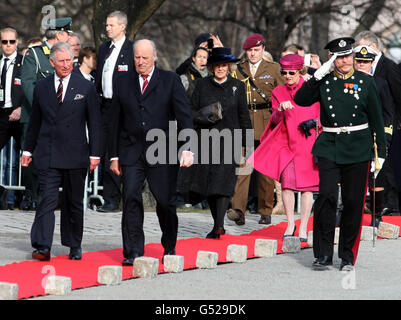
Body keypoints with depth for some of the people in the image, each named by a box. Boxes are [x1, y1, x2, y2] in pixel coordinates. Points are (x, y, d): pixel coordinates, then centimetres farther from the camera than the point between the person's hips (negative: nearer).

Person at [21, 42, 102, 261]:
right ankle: (42, 247, -14)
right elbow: (35, 122, 16)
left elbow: (95, 123, 3)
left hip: (75, 155, -1)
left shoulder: (86, 87, 2)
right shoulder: (41, 87, 8)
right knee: (47, 199, -9)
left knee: (74, 202, 8)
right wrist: (28, 150, 15)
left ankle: (74, 246, 20)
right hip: (47, 156, 1)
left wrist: (95, 153, -3)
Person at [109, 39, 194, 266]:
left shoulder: (170, 81, 2)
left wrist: (187, 149, -13)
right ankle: (133, 252, -6)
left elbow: (184, 116, -3)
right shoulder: (124, 83, 10)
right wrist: (115, 155, 10)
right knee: (131, 198, -10)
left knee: (166, 201, 4)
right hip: (131, 152, 2)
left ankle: (169, 248, 26)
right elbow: (117, 121, 13)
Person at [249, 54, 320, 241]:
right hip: (287, 143, 2)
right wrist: (280, 110, -19)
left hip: (308, 142, -2)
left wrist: (314, 123, -8)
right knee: (287, 181, -11)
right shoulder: (278, 92, 8)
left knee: (307, 185, -2)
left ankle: (303, 227, 6)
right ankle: (290, 224, 3)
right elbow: (275, 121, 0)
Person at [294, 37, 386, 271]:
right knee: (327, 195, -14)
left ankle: (348, 256, 13)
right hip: (330, 147, 0)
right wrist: (318, 75, -15)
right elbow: (301, 100, -9)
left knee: (353, 201, 2)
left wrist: (381, 151, 3)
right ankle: (324, 254, -5)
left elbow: (376, 118, 7)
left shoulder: (366, 82, 4)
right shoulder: (324, 81, 4)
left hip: (358, 149, 0)